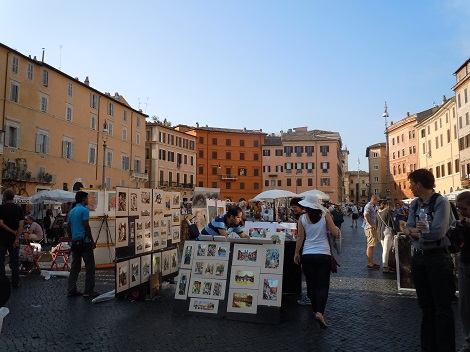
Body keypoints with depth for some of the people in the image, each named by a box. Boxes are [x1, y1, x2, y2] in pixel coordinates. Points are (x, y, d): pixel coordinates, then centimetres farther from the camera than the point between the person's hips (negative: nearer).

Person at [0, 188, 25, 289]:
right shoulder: (18, 208, 1)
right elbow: (21, 224, -6)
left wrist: (13, 231, -9)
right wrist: (17, 238, -7)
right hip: (14, 239, 3)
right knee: (15, 261, 8)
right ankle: (15, 283, 11)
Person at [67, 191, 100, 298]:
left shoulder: (71, 211, 14)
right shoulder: (84, 210, -11)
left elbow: (68, 228, 17)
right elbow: (86, 226, -16)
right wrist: (92, 240, -10)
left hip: (75, 242, 8)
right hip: (84, 241, -8)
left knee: (75, 267, 12)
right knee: (90, 267, -2)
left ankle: (71, 290, 14)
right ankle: (89, 291, 0)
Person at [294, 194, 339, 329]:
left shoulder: (302, 218, -1)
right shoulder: (325, 215, -4)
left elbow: (300, 237, 1)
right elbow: (335, 233, -2)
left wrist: (296, 253, 13)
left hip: (307, 255, 1)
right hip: (323, 255, -1)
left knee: (311, 284, 15)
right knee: (323, 285, 3)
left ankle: (315, 310, 26)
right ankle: (320, 312, -15)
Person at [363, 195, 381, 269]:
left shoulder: (372, 207, 21)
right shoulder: (368, 206, -11)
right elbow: (366, 215, -26)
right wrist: (371, 225, -24)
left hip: (373, 228, 11)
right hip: (370, 228, -11)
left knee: (370, 246, 14)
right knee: (370, 246, -9)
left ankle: (371, 262, 22)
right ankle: (370, 264, -6)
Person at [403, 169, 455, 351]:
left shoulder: (441, 203, -13)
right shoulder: (414, 204, 8)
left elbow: (437, 232, -23)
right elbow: (408, 230, 2)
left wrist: (415, 231, -8)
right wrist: (424, 231, -16)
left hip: (438, 258, -7)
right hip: (418, 257, 7)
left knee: (442, 308, 0)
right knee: (426, 306, 17)